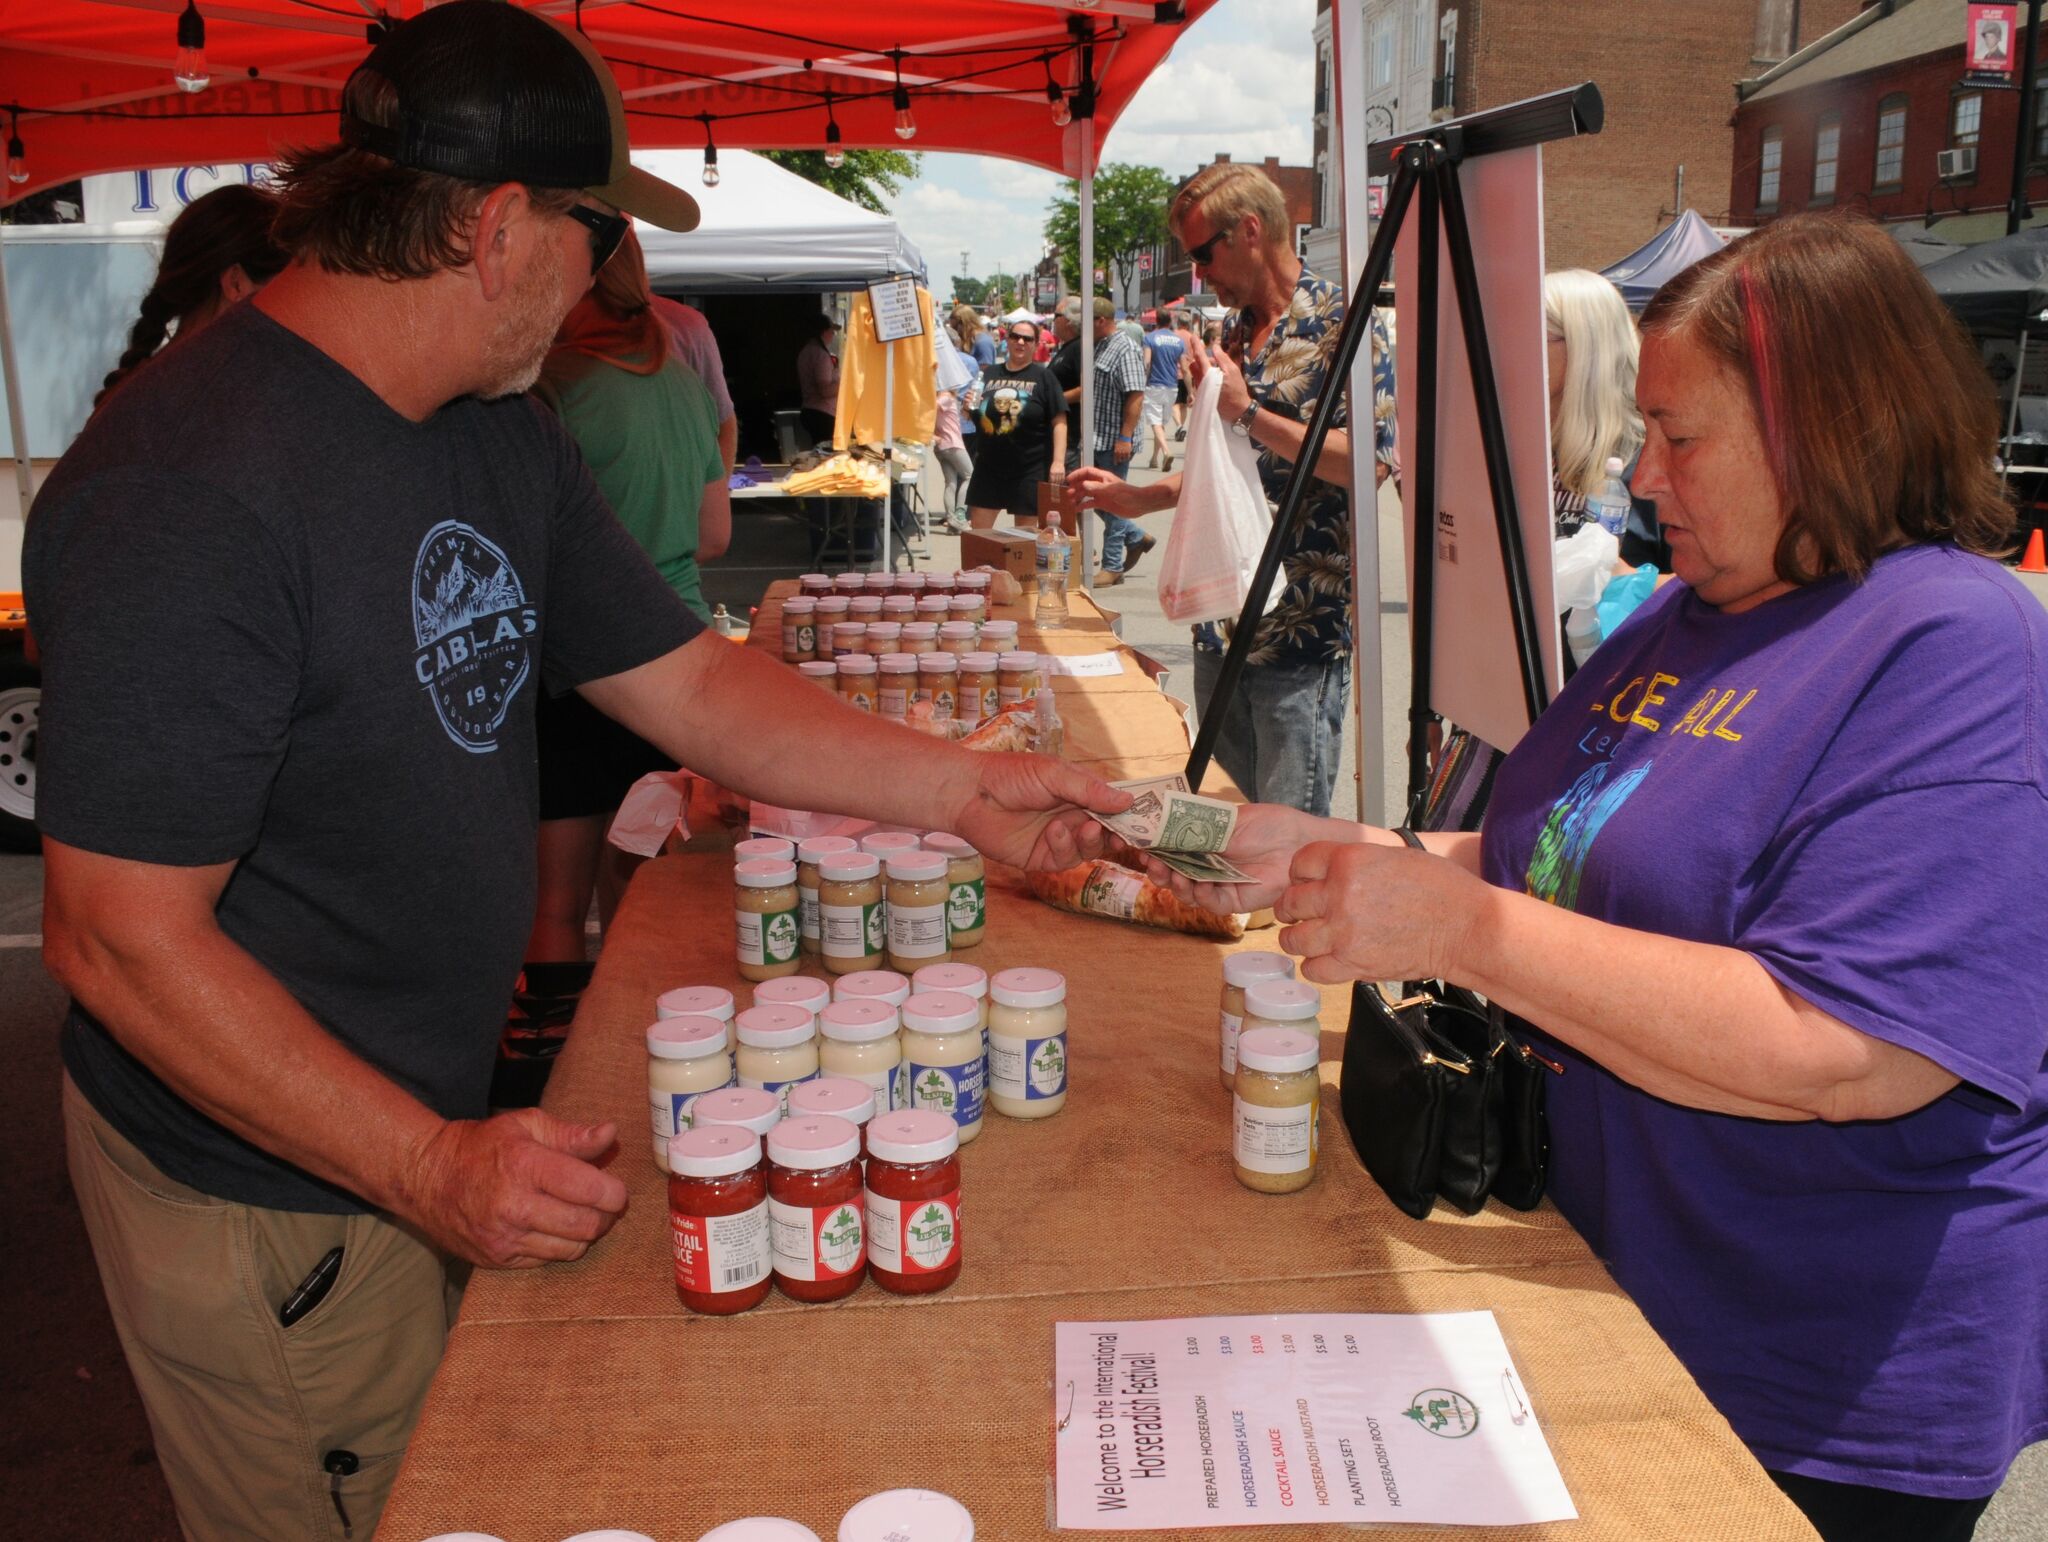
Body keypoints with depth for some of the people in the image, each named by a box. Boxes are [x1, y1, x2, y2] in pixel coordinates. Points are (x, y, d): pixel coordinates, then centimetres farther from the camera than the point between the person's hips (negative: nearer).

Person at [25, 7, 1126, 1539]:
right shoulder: (190, 490, -27)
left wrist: (960, 786, -4)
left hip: (434, 1142, 8)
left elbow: (688, 681, 4)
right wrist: (430, 1167, -27)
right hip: (274, 1199, -8)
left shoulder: (505, 437, 1)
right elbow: (122, 941, -26)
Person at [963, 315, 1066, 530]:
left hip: (1029, 469, -4)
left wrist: (1057, 461, -16)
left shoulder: (1043, 377, -1)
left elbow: (1059, 422, -6)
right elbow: (972, 416, 18)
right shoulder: (989, 374, 9)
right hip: (988, 466, 4)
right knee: (977, 530, 5)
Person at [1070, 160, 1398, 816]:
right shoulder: (1238, 334, 16)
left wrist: (1248, 411, -18)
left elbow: (1370, 462, -21)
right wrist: (1138, 498, 14)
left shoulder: (1341, 323, -9)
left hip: (1300, 629, -8)